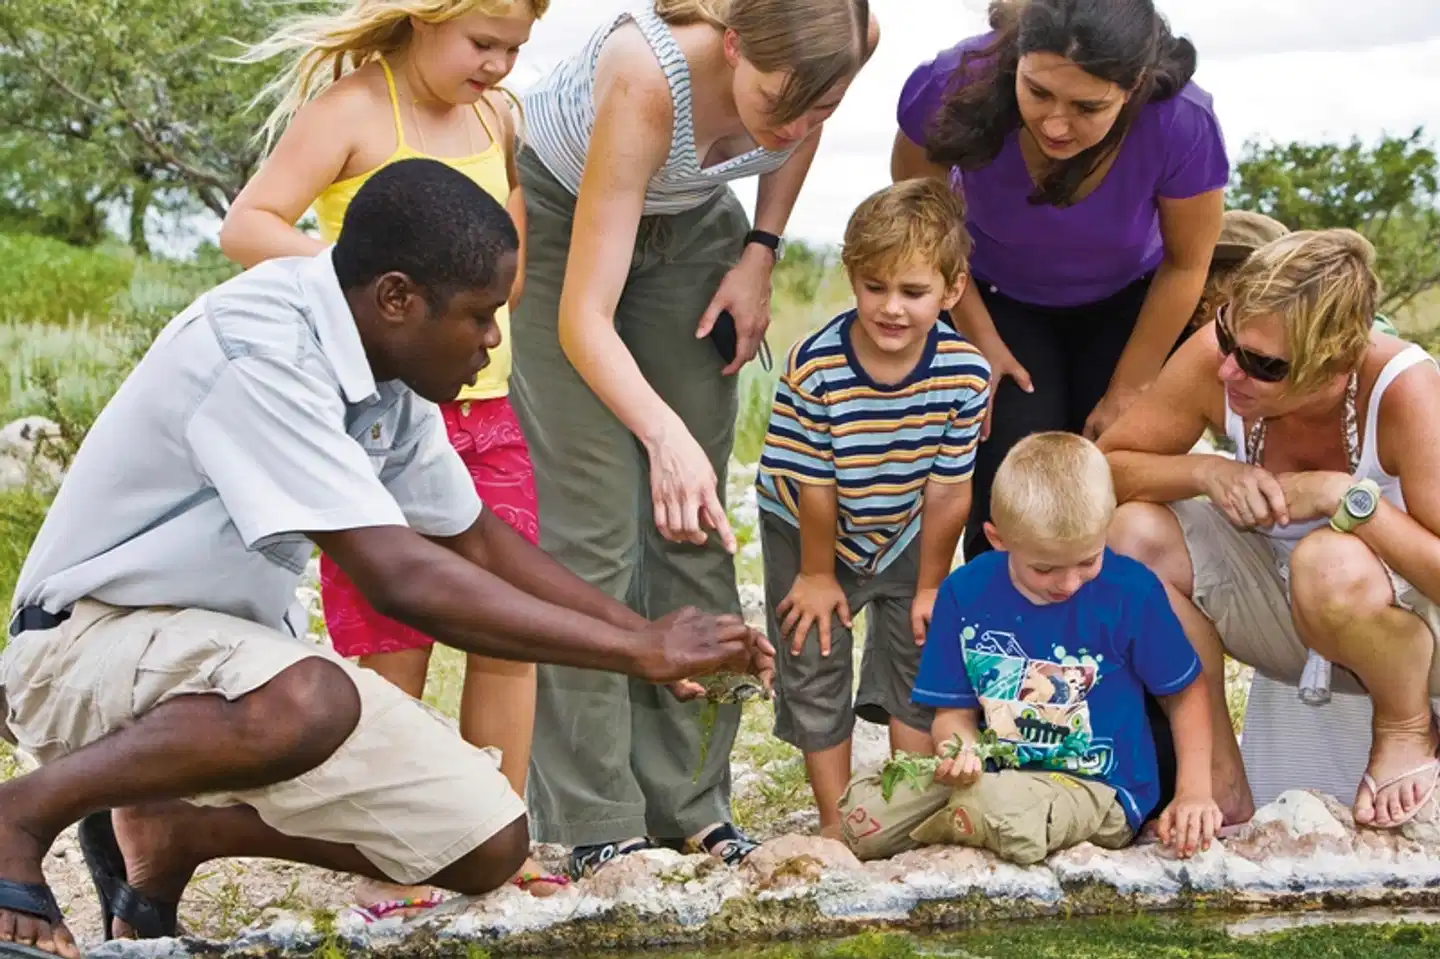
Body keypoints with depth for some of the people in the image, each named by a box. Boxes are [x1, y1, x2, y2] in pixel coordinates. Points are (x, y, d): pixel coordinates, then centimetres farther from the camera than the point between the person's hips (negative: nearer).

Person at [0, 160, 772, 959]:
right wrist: (640, 652, -28)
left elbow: (472, 538, 14)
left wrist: (646, 635, 5)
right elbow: (401, 578, -33)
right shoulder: (260, 353, -28)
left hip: (238, 647, 9)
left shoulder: (385, 364, -1)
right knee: (309, 703, -41)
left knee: (486, 844, -3)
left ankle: (175, 829, 11)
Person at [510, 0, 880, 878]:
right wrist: (665, 436, -56)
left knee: (693, 520, 2)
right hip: (559, 213, -5)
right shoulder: (647, 74, -41)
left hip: (690, 220, 5)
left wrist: (761, 252, -8)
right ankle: (595, 822, -8)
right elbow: (584, 320, -40)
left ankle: (688, 803, 8)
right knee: (591, 518, -12)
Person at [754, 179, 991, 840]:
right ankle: (837, 822, 14)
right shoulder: (815, 369, -34)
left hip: (905, 535, 2)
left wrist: (929, 586, -7)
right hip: (809, 534, -2)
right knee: (814, 668, 2)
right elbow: (814, 487, -22)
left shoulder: (965, 372, -26)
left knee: (920, 656, 6)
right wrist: (818, 574, -11)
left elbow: (948, 489, -16)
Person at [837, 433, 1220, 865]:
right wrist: (960, 750, -19)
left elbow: (1185, 692, 2)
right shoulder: (965, 592, -3)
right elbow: (955, 711, 5)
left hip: (1097, 788, -3)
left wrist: (1194, 792, -7)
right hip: (993, 773, 3)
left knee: (1001, 810, -36)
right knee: (864, 816, -17)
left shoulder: (1131, 592, -12)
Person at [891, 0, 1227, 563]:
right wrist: (980, 337, -10)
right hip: (997, 298, 0)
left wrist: (1127, 394, -8)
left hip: (1126, 303, 0)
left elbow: (1185, 265, -15)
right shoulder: (954, 87, -36)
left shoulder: (1183, 124, -36)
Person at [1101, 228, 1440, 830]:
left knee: (1330, 562, -38)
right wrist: (1205, 473, -27)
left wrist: (1348, 497, -36)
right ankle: (1223, 782, -7)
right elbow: (1104, 467, -10)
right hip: (1289, 619, 5)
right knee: (1135, 534, -19)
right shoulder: (1213, 358, -19)